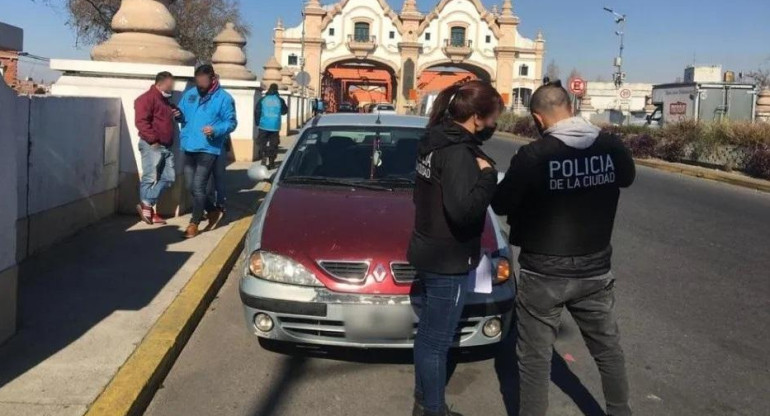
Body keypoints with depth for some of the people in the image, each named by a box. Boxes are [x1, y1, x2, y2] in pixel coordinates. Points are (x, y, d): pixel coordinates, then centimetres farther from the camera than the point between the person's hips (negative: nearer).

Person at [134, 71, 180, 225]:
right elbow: (141, 121, -18)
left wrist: (176, 114, 14)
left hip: (166, 146, 9)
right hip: (152, 145, -9)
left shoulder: (166, 100, 21)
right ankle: (146, 206, 4)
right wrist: (153, 140, -20)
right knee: (151, 177, -7)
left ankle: (147, 205, 8)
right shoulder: (147, 98, -7)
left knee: (168, 177, 5)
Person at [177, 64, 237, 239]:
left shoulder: (224, 98, -6)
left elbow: (231, 122, -7)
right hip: (189, 147, 7)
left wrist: (215, 129, -24)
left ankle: (194, 224, 6)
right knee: (191, 187, 12)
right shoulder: (189, 94, 10)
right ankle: (213, 211, 32)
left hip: (208, 149, -7)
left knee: (198, 187, -7)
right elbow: (182, 114, 19)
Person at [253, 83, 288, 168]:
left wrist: (258, 122, 10)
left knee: (262, 143, 7)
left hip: (264, 126, 0)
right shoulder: (280, 100, -1)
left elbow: (257, 112, -1)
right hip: (275, 126, 0)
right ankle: (271, 162, 9)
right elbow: (285, 111, 11)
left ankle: (264, 159, -5)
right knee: (273, 145, 8)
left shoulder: (262, 100, -1)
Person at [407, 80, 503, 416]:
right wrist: (487, 175, -20)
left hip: (429, 253, 10)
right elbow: (463, 209, -32)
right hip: (447, 261, -10)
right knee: (437, 341, 4)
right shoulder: (458, 152, -22)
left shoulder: (435, 140, 7)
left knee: (427, 334, 21)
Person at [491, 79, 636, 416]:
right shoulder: (612, 147, -7)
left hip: (544, 272, -4)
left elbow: (500, 205, -9)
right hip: (595, 269, 5)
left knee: (535, 356, 9)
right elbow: (627, 178, 15)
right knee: (608, 348, 22)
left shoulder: (533, 155, -20)